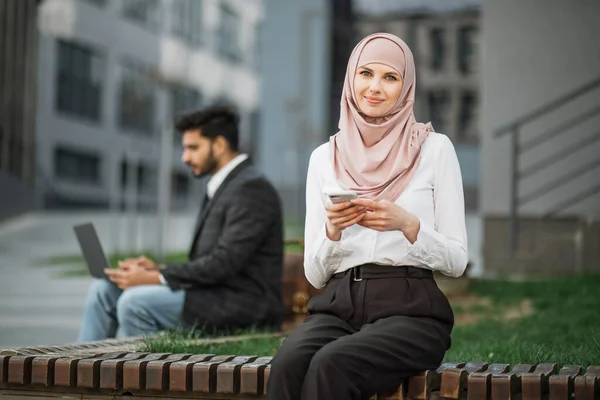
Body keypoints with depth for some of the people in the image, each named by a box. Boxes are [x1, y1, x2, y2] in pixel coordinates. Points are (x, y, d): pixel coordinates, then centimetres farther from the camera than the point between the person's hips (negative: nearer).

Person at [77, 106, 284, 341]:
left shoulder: (250, 188, -13)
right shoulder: (220, 186, 18)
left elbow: (223, 263, -21)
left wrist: (155, 277, -17)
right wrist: (159, 269, 2)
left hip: (242, 303, -10)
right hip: (213, 294, 10)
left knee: (135, 301, -25)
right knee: (105, 290, 3)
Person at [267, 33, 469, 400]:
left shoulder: (434, 148, 5)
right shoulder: (325, 157, 12)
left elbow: (457, 261, 3)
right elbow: (314, 274, 11)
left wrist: (407, 224, -15)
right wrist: (333, 229, -10)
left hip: (411, 309, -2)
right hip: (338, 306, 3)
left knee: (331, 365, -32)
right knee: (288, 364, -31)